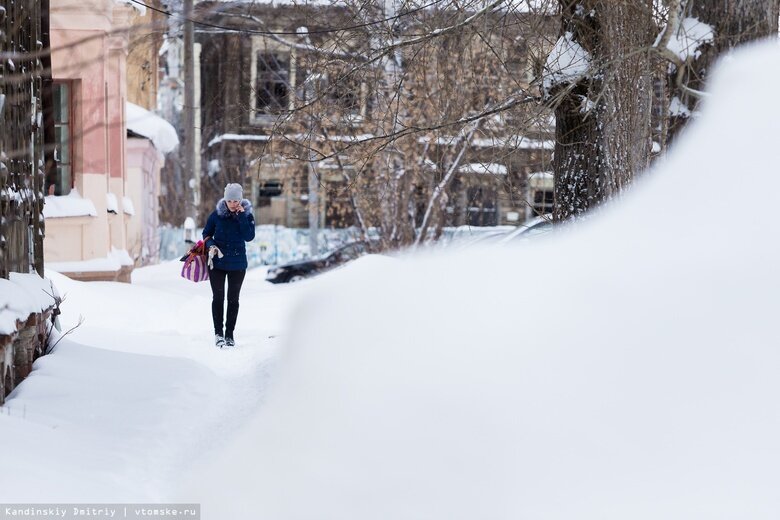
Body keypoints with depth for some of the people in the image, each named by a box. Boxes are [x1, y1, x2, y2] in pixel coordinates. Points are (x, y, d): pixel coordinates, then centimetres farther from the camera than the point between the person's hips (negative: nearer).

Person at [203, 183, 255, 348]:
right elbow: (206, 234, 5)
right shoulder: (217, 214, -6)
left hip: (237, 264, 0)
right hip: (217, 262, 0)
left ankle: (229, 334, 16)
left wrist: (241, 216, -22)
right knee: (218, 298, 2)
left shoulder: (247, 215, -6)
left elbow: (249, 237, -20)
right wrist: (211, 245, -14)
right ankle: (218, 333, 11)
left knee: (233, 299, 8)